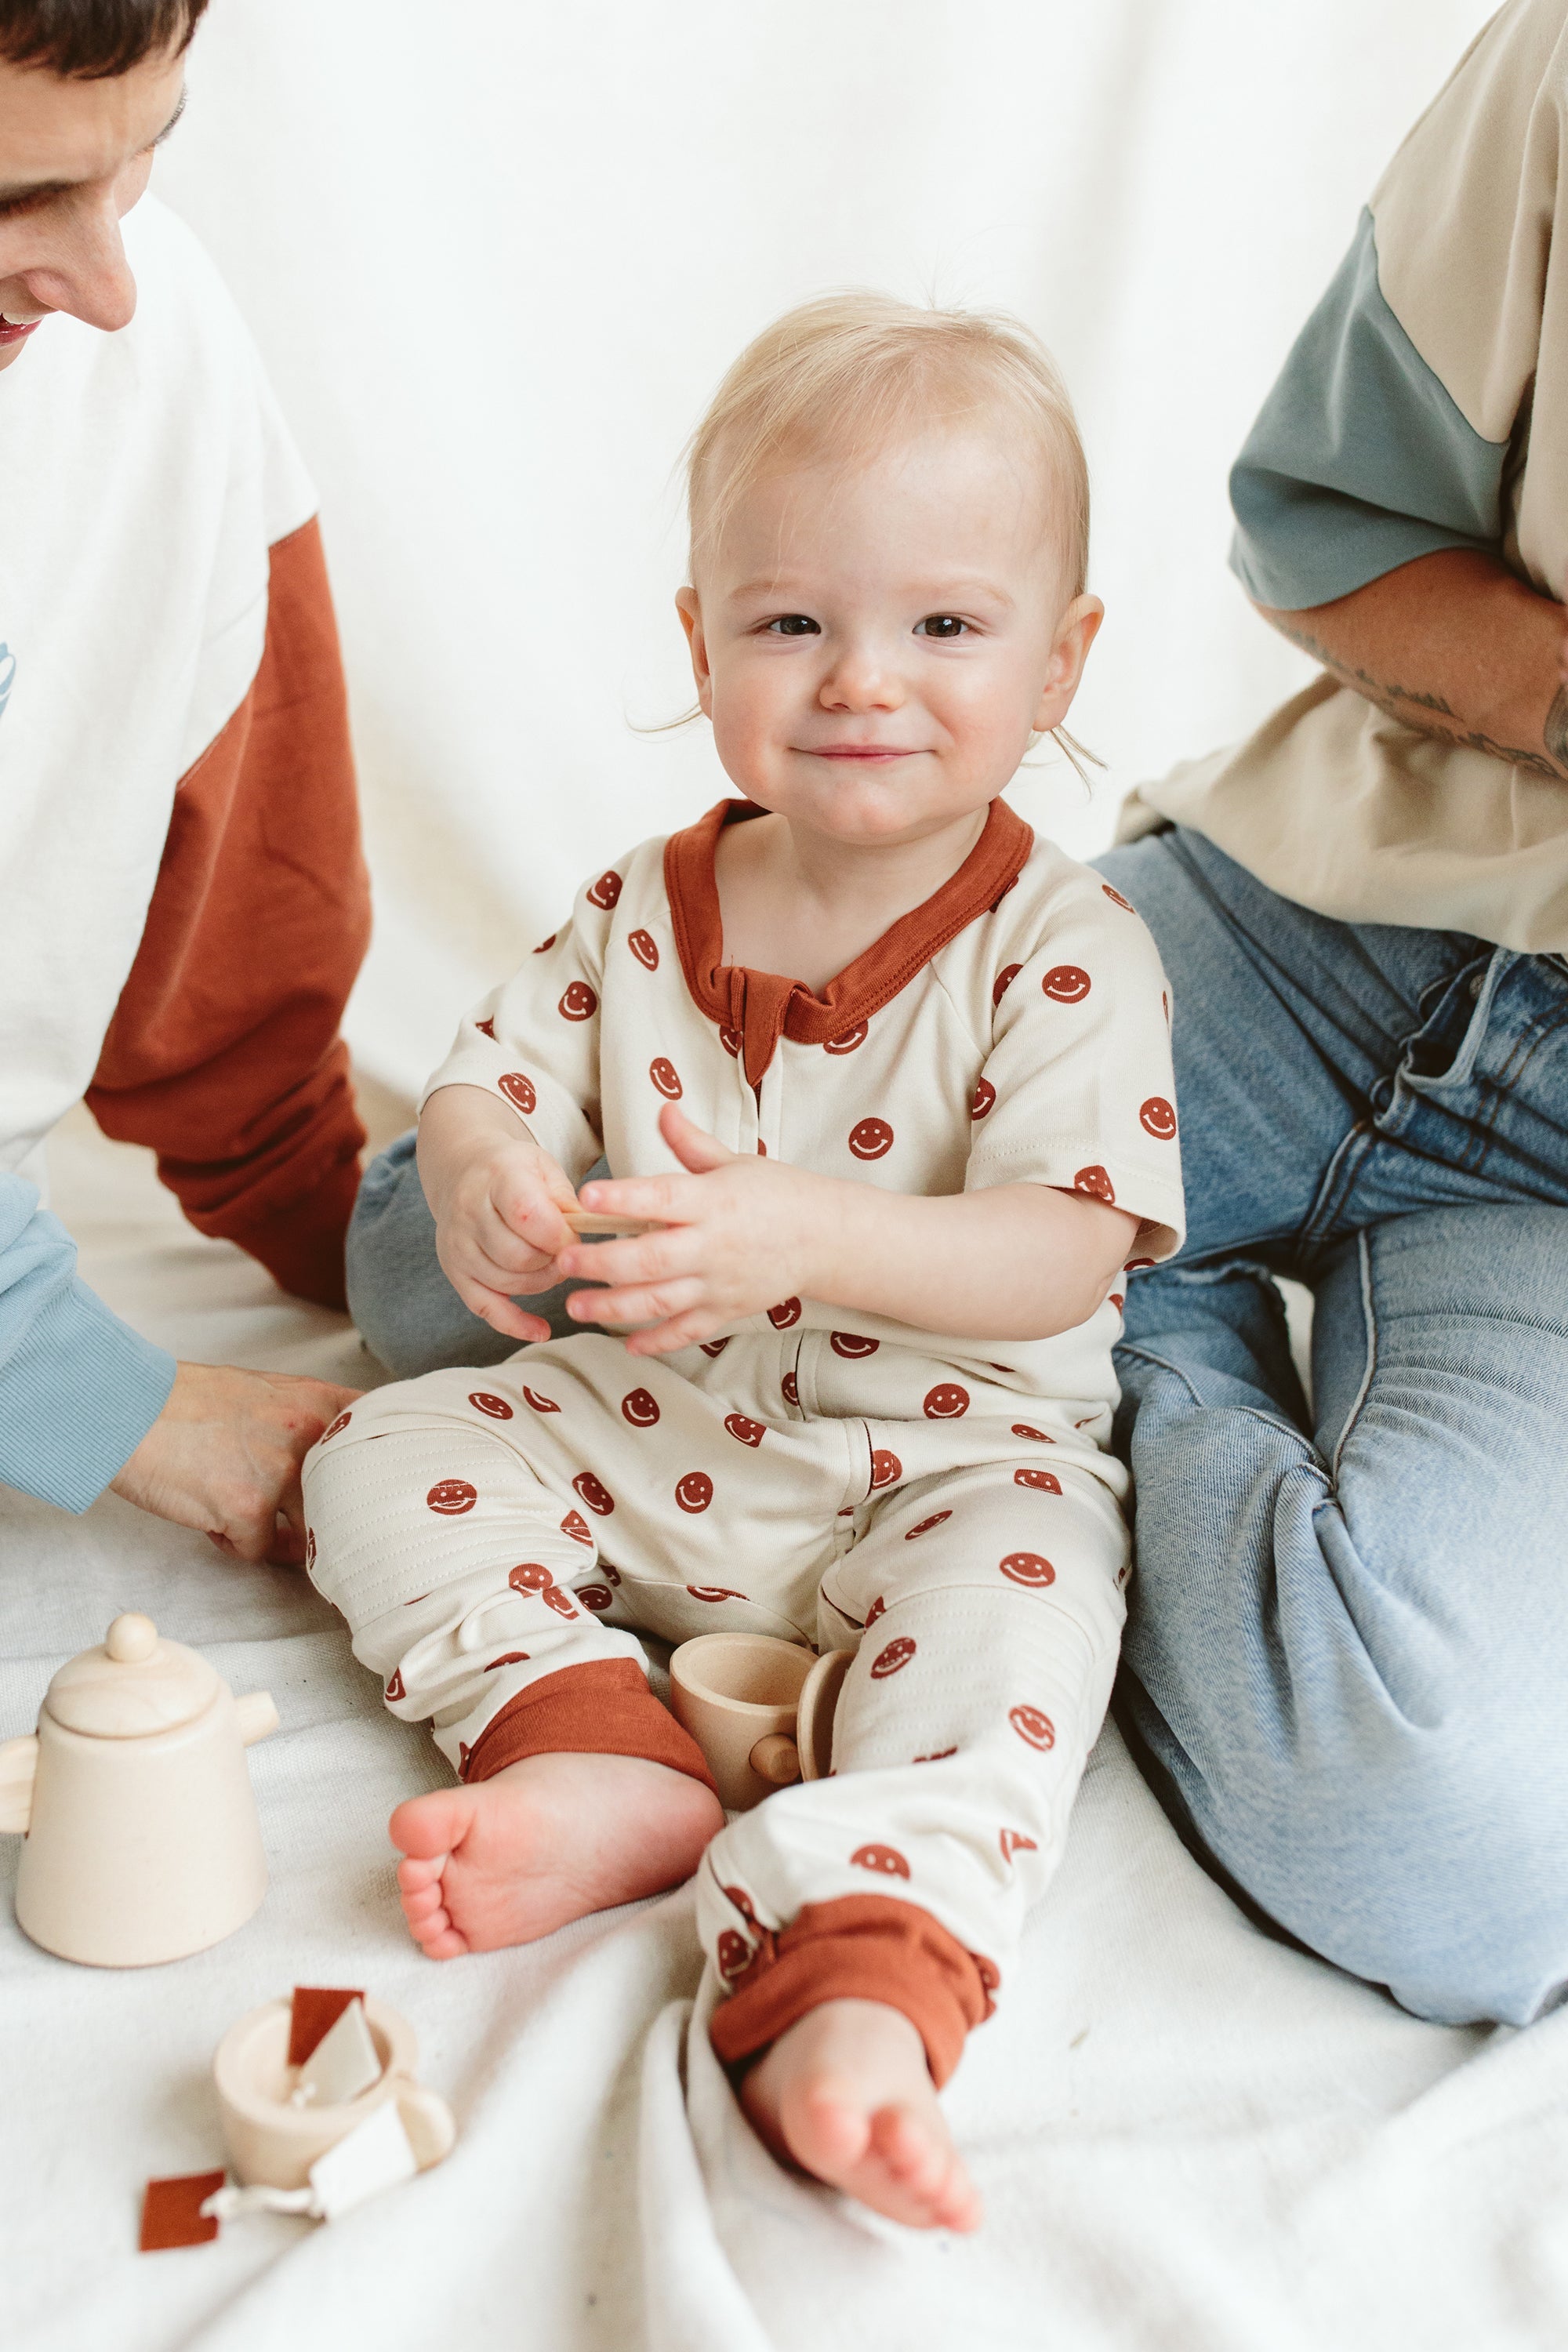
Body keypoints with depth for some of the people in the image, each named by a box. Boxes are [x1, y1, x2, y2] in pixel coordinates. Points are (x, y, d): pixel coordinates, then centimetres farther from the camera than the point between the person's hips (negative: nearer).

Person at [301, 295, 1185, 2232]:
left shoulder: (1064, 951, -15)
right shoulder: (645, 910, -1)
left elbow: (1063, 1260, -24)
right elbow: (491, 1070, 4)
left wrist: (810, 1234, -43)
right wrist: (479, 1167, -24)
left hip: (948, 1455, -4)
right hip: (645, 1428, 5)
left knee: (1012, 1600, -33)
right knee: (381, 1459, -8)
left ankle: (853, 1983, -42)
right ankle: (606, 1759, -21)